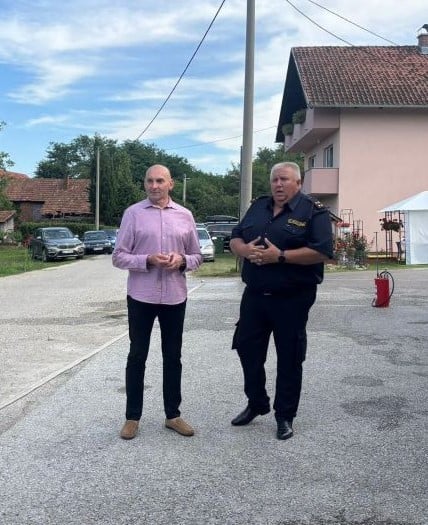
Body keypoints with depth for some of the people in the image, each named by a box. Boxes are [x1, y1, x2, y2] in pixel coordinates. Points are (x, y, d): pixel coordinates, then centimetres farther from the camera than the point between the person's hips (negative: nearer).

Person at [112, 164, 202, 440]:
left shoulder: (185, 215, 5)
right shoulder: (133, 213, -2)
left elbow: (197, 256, 10)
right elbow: (119, 257, -4)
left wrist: (182, 260, -12)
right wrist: (148, 260, -19)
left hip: (175, 297, 2)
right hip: (141, 296, -2)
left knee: (172, 357, 11)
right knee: (137, 357, 7)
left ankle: (173, 414, 24)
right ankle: (133, 417, 19)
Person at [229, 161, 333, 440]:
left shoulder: (313, 211, -7)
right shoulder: (258, 207, 12)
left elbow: (323, 251, -17)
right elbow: (235, 239, 14)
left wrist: (280, 256, -23)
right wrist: (245, 249, -10)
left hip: (291, 299, -5)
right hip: (254, 295, 6)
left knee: (289, 358, 6)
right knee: (248, 349, 12)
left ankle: (285, 416, 21)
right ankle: (256, 404, 33)